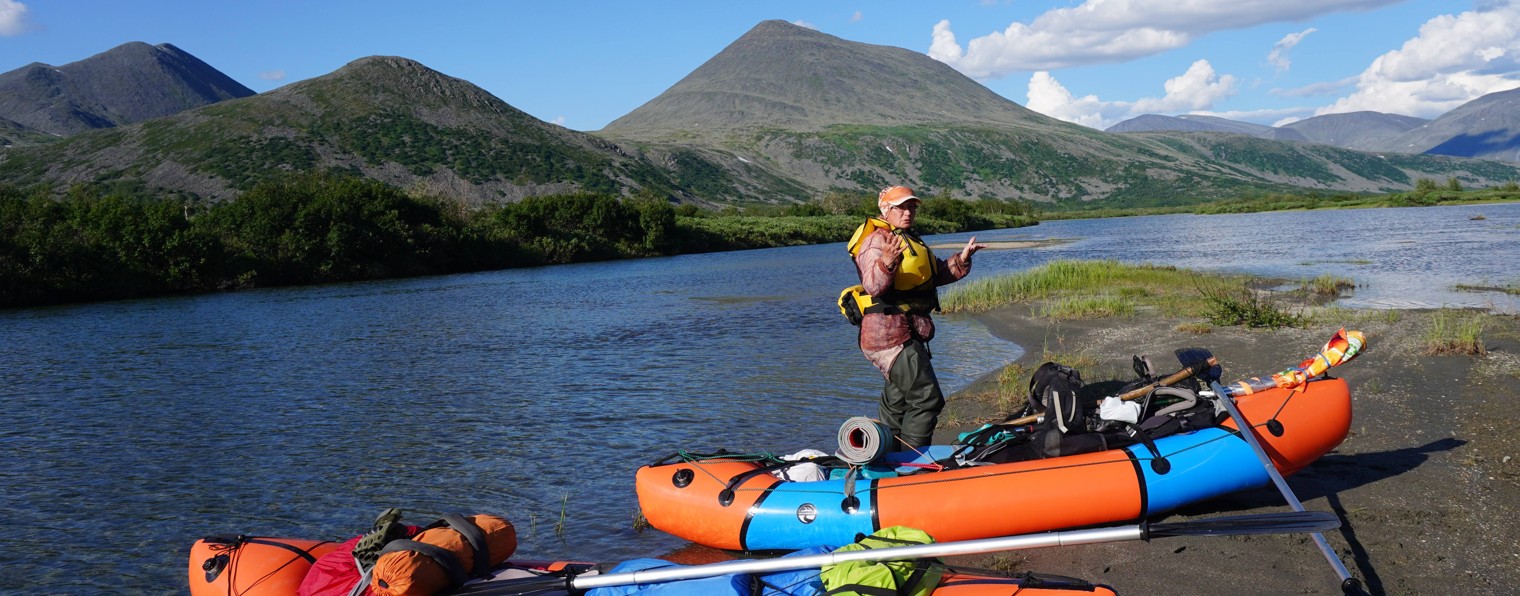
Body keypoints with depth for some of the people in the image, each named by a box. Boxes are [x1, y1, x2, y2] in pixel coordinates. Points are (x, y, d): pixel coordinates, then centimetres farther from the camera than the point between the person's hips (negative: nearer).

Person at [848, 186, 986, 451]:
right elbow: (873, 286, -26)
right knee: (927, 399, -10)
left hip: (903, 334, 11)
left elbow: (937, 275, 23)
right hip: (890, 334, -11)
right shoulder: (877, 240, -12)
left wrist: (961, 259, 8)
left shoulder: (909, 240, 20)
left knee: (897, 404, 18)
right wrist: (886, 262, -44)